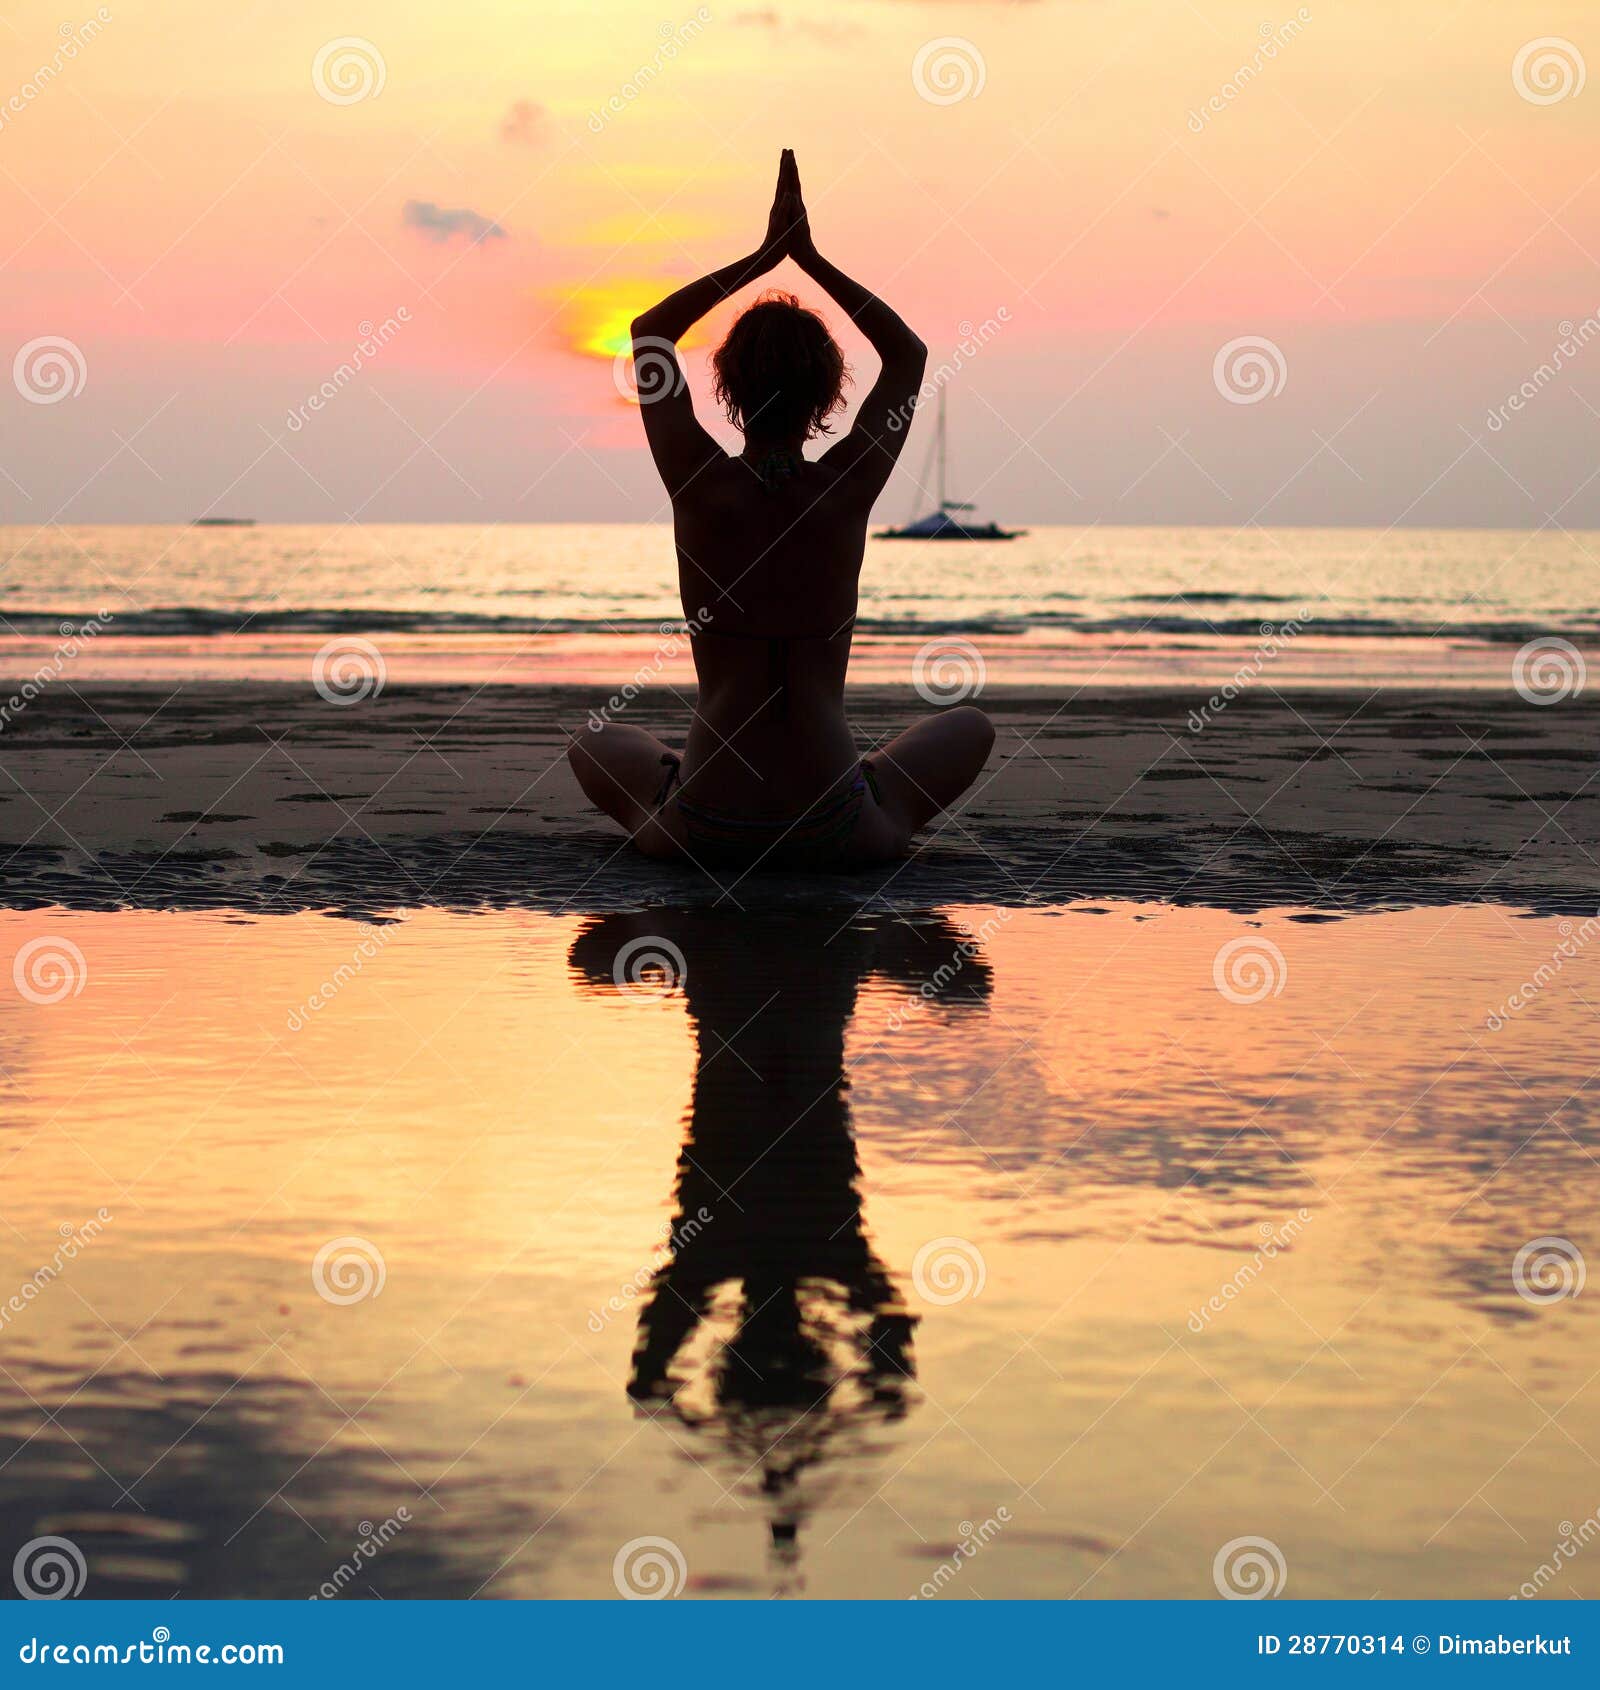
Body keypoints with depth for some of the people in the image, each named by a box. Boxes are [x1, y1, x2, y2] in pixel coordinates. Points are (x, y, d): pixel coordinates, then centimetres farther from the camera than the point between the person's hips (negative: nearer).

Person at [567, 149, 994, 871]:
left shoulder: (702, 486, -8)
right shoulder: (845, 487, -7)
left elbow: (648, 330, 8)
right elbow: (909, 352, 11)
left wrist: (764, 255, 7)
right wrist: (809, 258, 8)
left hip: (704, 831, 1)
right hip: (837, 835, 0)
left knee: (594, 743, 34)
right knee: (969, 724, 29)